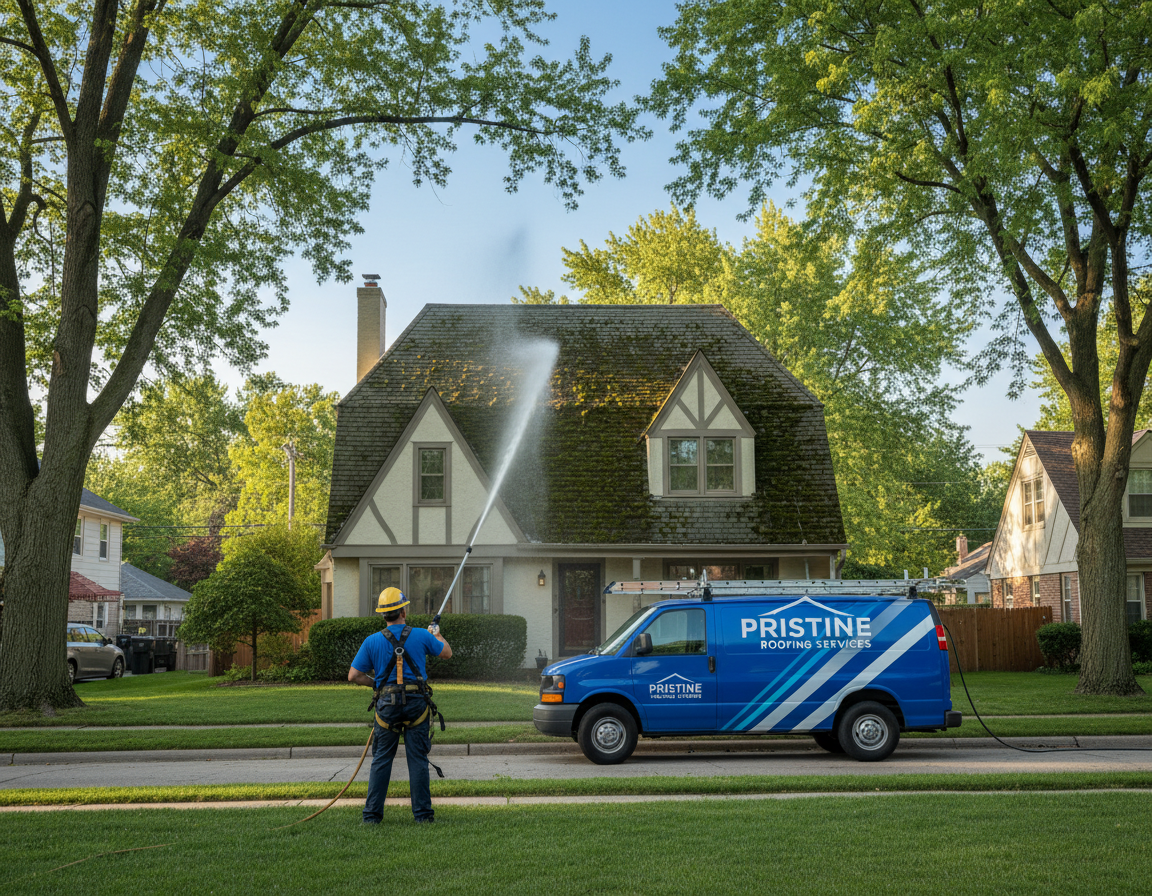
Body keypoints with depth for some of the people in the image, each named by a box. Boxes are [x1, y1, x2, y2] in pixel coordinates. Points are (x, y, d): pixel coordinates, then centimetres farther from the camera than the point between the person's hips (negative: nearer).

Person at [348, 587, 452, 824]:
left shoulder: (372, 642, -1)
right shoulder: (421, 636, -1)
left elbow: (354, 676, 1)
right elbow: (446, 653, 16)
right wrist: (437, 634, 35)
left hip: (387, 705, 1)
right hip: (416, 701, 0)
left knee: (381, 760, 8)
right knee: (418, 760, 4)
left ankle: (372, 814, 9)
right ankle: (422, 813, 6)